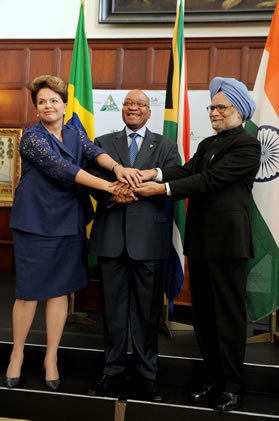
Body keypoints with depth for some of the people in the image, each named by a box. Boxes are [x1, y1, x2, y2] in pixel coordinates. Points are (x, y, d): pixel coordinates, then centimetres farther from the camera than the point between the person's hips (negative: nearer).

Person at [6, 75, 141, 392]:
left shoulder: (75, 134, 8)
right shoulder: (31, 138, -8)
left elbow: (94, 152, -11)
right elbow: (62, 169, -22)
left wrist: (117, 167, -34)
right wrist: (109, 186, -30)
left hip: (68, 223, 4)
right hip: (35, 222, -4)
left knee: (60, 290, 8)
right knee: (29, 291, 2)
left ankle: (51, 357, 22)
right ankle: (17, 353, 24)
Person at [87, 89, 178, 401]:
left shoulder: (165, 146, 11)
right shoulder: (102, 143, 14)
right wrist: (113, 194, -19)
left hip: (148, 238, -1)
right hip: (111, 236, 1)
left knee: (147, 310, 6)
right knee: (113, 308, 8)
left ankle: (147, 375, 20)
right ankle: (114, 373, 22)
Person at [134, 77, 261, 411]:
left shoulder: (247, 145, -7)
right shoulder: (207, 144, 18)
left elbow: (211, 179, -18)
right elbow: (188, 171, 2)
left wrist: (163, 189, -20)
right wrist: (155, 173, -16)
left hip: (227, 242, -8)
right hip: (199, 240, 8)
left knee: (229, 316, 3)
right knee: (203, 315, 14)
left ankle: (231, 386, 18)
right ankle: (212, 379, 28)